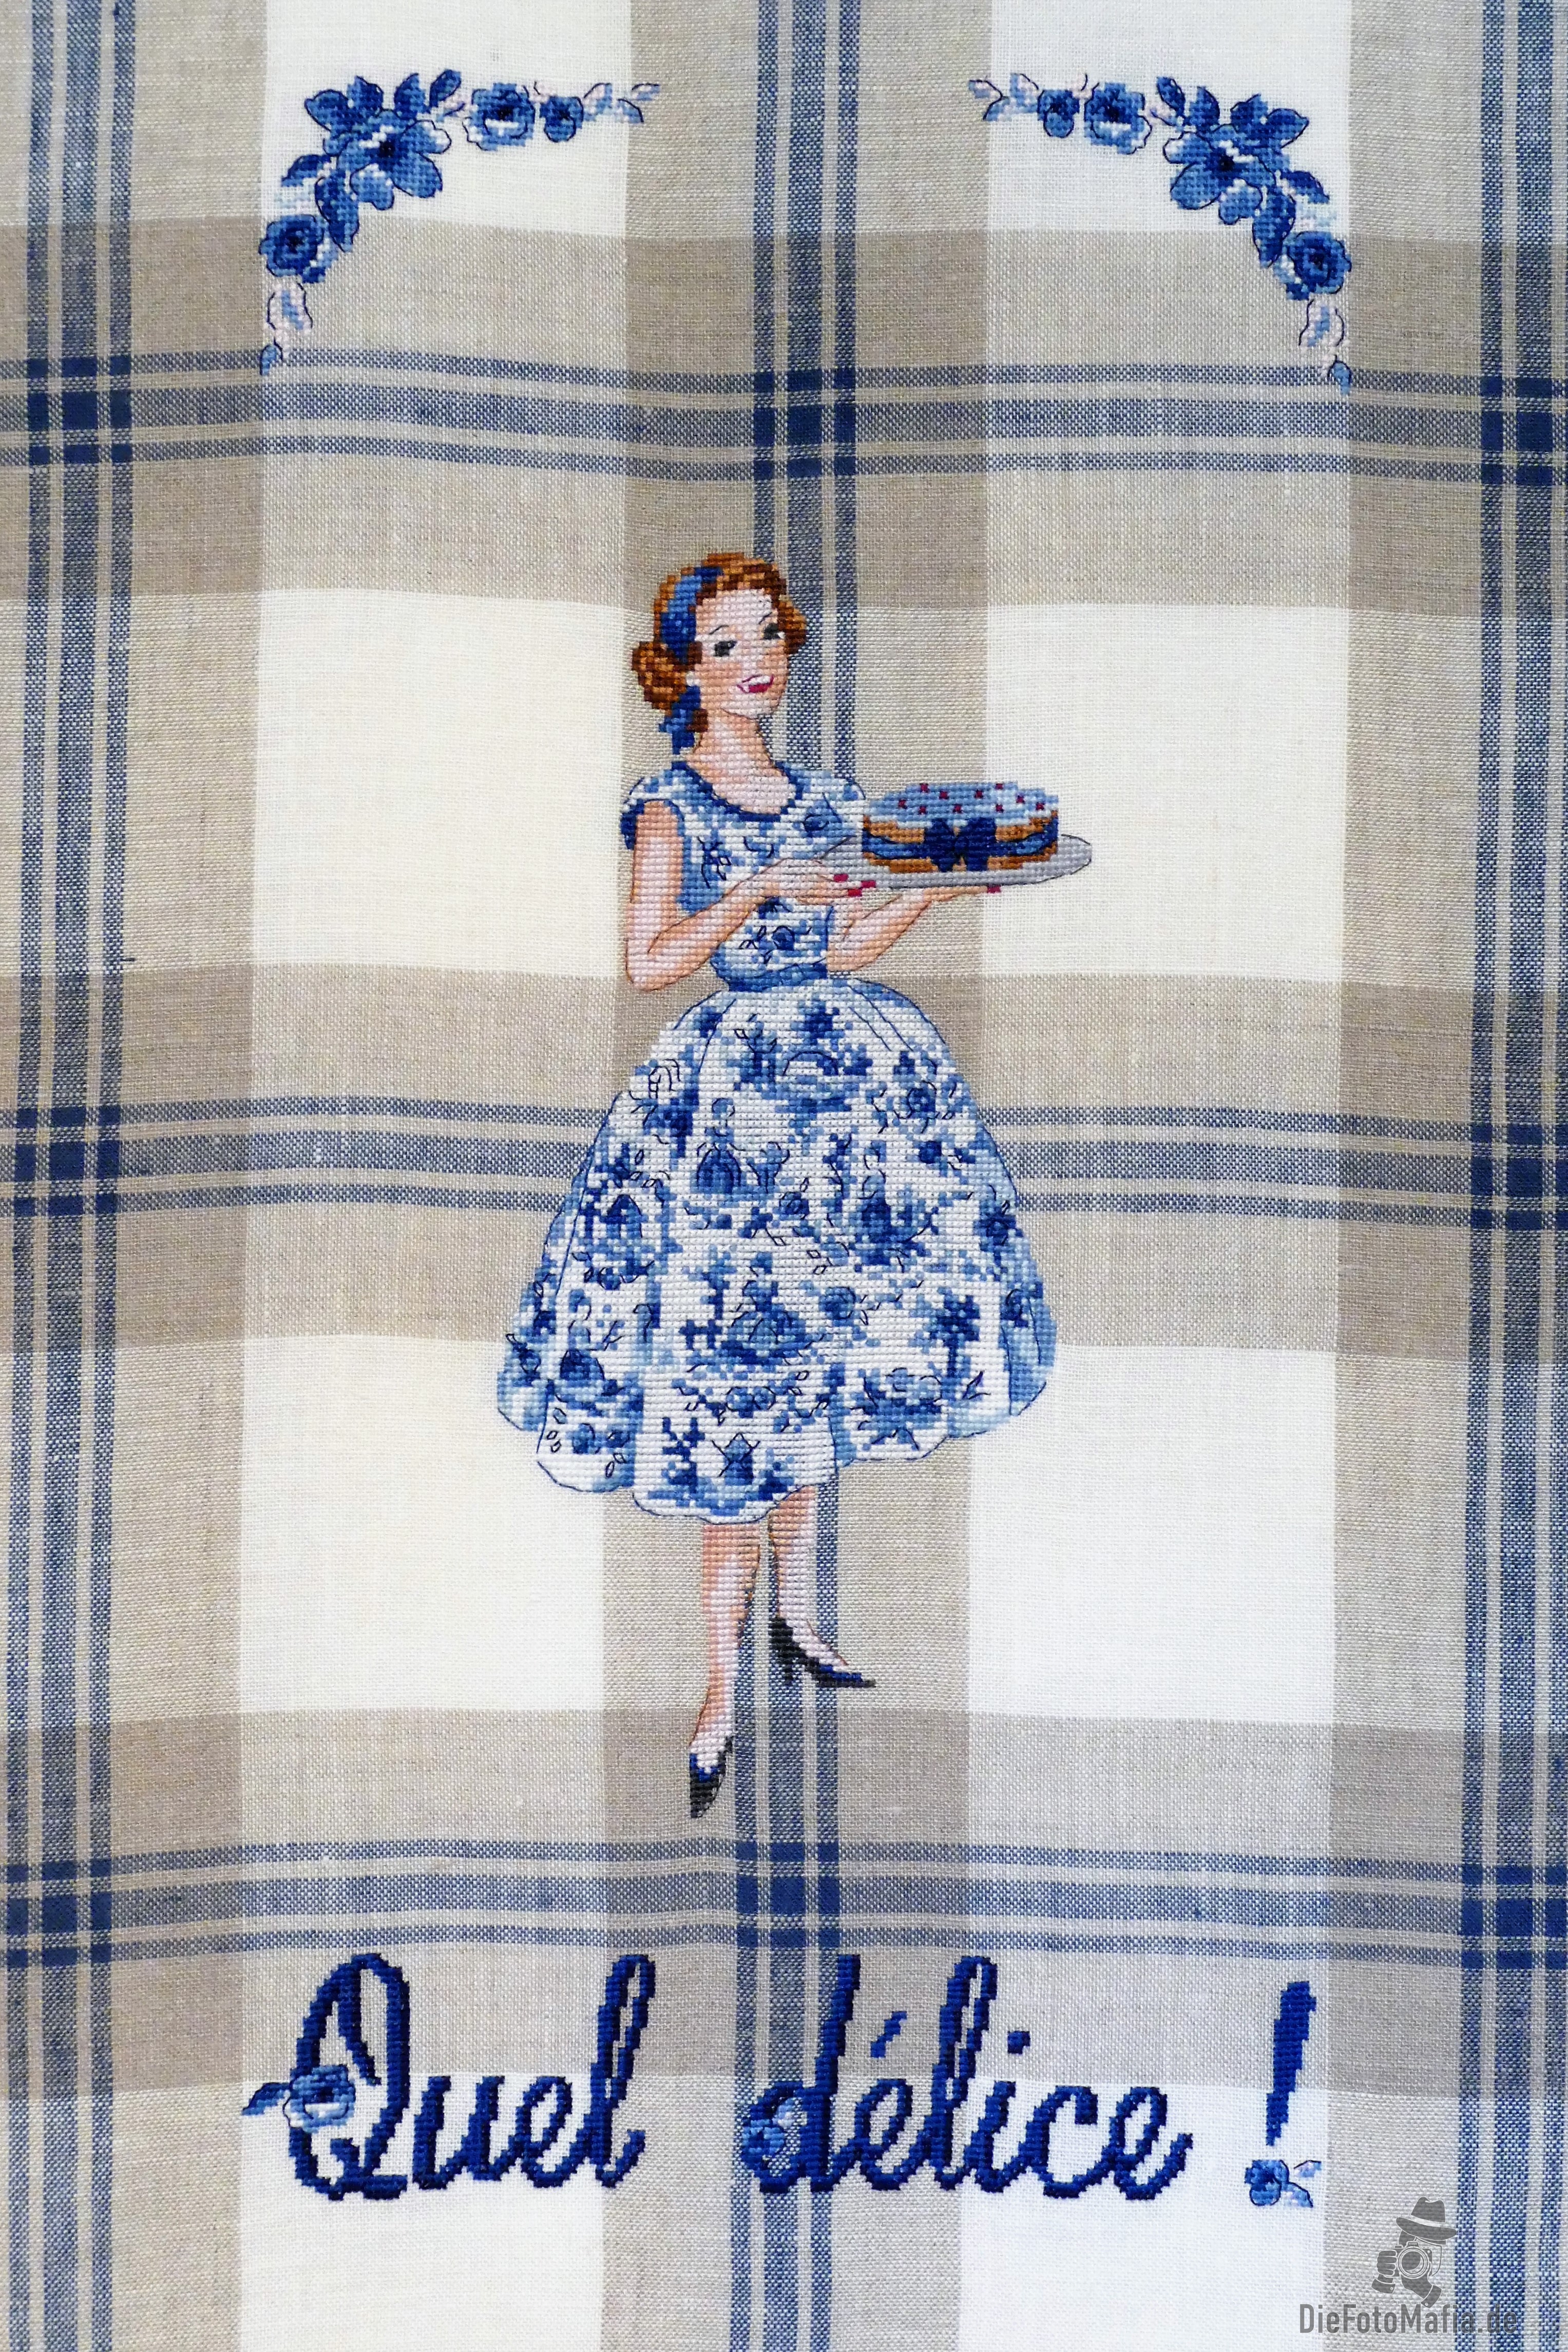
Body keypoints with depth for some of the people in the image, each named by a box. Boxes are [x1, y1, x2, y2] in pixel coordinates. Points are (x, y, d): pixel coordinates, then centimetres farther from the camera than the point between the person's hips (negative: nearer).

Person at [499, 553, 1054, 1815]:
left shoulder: (822, 797, 12)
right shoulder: (672, 802, -4)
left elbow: (845, 948, 7)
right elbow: (648, 962, -12)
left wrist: (946, 880, -2)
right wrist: (762, 888, -19)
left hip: (850, 1068, 6)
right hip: (737, 1082, -6)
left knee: (818, 1340, 10)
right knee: (741, 1364, -6)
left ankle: (797, 1605, 25)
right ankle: (724, 1681, 3)